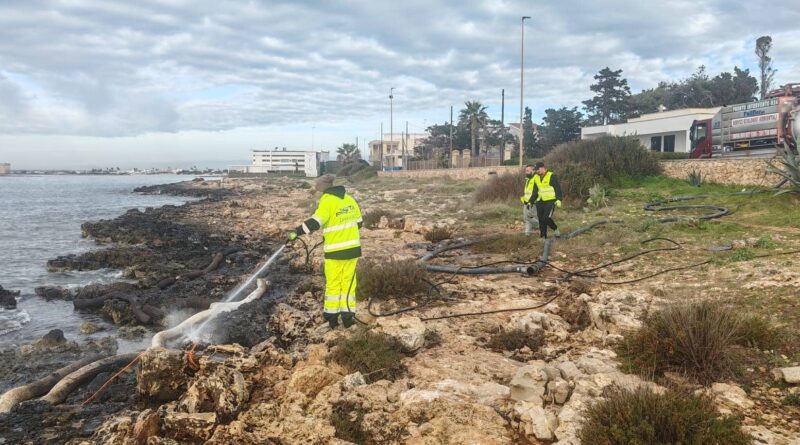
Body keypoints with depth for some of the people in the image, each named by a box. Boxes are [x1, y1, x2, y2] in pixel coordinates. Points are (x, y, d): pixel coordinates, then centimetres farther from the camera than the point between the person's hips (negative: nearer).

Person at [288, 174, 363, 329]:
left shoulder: (327, 202, -12)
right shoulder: (349, 199, 7)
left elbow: (315, 222, -24)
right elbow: (358, 222, 15)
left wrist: (296, 232, -25)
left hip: (335, 250, -5)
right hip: (353, 247, 5)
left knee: (333, 283, 7)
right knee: (348, 281, 10)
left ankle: (331, 316, 11)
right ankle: (348, 315, 8)